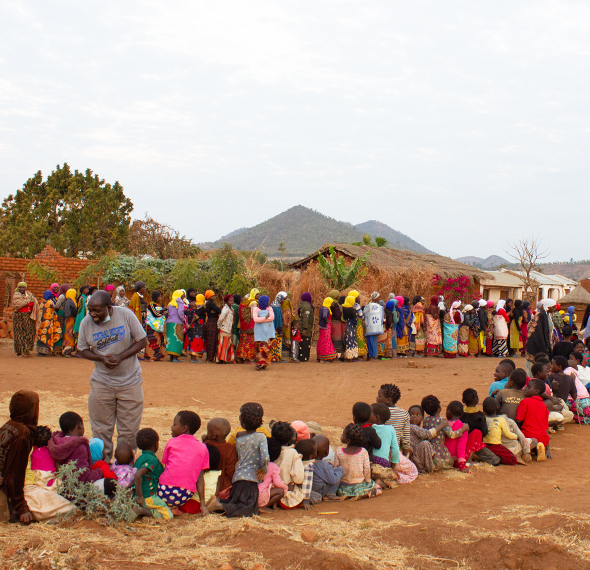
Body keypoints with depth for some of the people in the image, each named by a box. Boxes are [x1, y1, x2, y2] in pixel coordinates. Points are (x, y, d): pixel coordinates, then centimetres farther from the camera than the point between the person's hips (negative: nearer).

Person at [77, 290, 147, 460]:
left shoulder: (125, 315, -11)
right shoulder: (86, 323, -6)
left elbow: (142, 341, -5)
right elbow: (82, 350, 4)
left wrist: (120, 357, -18)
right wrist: (102, 358, -16)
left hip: (130, 382, -1)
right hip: (101, 383, 1)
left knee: (129, 430, 5)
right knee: (101, 429, 7)